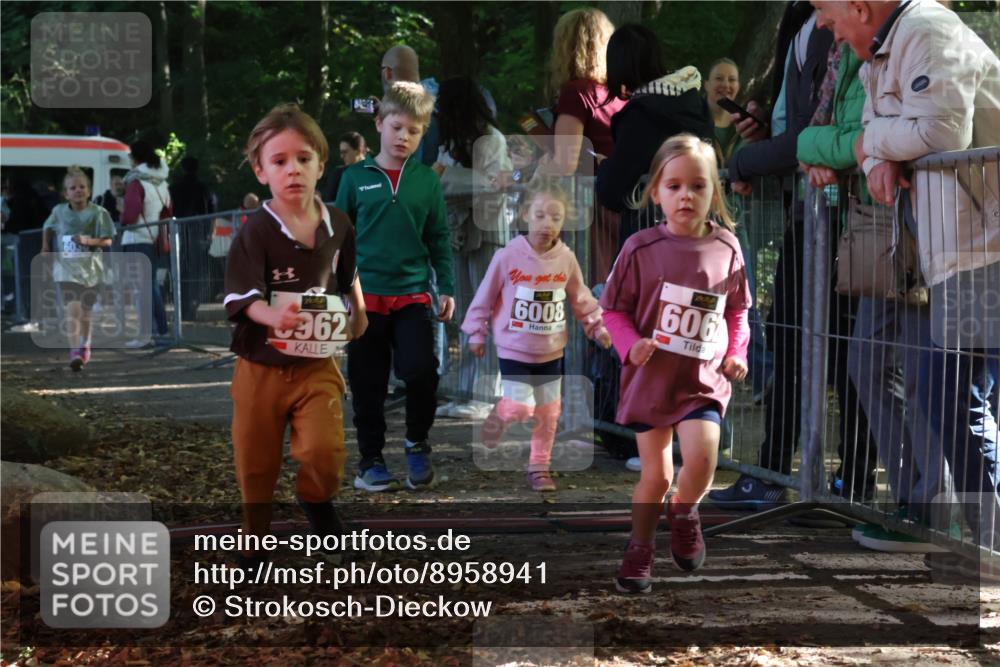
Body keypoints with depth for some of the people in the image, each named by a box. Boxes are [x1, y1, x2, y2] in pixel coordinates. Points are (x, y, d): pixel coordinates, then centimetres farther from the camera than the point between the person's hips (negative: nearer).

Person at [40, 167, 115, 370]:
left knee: (86, 311, 13)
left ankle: (84, 347, 34)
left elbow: (107, 241, -7)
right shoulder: (59, 212, 1)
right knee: (72, 309, -15)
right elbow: (47, 229, 21)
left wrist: (88, 241, -20)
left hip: (90, 267, 0)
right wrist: (46, 247, 10)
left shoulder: (97, 213, -6)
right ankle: (74, 350, -18)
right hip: (67, 267, 0)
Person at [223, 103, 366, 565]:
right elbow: (242, 297, -26)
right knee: (256, 462, 11)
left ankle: (317, 500, 18)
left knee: (324, 449, -16)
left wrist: (359, 314, 28)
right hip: (261, 366, -2)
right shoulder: (255, 233, -17)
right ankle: (255, 539, 32)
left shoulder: (337, 225, -4)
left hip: (317, 363, 2)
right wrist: (274, 316, -44)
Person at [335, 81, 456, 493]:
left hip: (413, 294, 0)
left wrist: (448, 288, 5)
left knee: (421, 369, -16)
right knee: (367, 385, 6)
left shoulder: (428, 181, 4)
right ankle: (371, 461, 20)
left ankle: (417, 444, 8)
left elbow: (439, 240, 10)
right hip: (366, 296, 0)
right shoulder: (356, 178, 1)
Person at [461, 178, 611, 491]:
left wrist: (597, 327, 4)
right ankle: (499, 415, 23)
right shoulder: (508, 256, -16)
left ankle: (539, 467, 24)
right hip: (514, 350, -4)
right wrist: (476, 334, 1)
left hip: (551, 352, 4)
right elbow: (485, 297, -5)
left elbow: (581, 298, 7)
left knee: (548, 414, 9)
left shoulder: (566, 258, -7)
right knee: (521, 409, -11)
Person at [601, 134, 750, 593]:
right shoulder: (640, 248, -9)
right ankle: (640, 547, 29)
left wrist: (737, 352, -1)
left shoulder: (726, 248, -2)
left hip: (704, 379, 1)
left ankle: (683, 513, 16)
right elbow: (613, 309, -1)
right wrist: (630, 345, -17)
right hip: (651, 378, -1)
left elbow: (737, 309, 12)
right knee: (655, 474, 5)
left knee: (701, 459, -18)